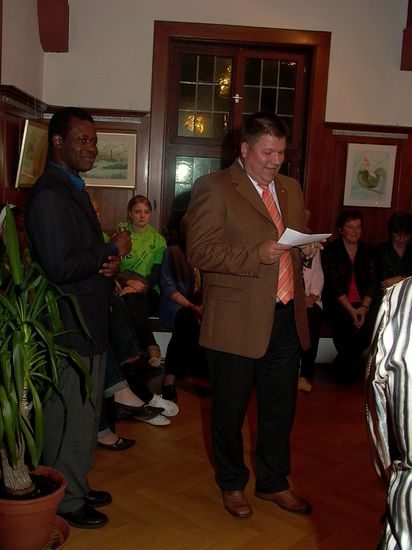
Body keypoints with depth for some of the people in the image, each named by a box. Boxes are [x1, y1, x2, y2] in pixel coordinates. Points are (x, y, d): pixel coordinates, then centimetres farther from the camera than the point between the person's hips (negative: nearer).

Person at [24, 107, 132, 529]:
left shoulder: (74, 189, 14)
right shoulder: (49, 194, -18)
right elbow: (60, 266, -25)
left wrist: (110, 260, -2)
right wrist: (114, 250, -13)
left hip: (88, 325, 10)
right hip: (69, 328, -10)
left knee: (84, 414, 20)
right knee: (69, 417, 5)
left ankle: (76, 488, 37)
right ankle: (66, 501, 24)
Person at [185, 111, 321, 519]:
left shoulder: (290, 188, 14)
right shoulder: (214, 188, -7)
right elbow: (199, 251, -15)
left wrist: (308, 247, 0)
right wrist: (256, 255, -23)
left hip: (286, 318, 6)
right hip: (237, 321, -6)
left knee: (280, 408, 17)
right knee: (230, 409, 12)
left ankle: (273, 482, 39)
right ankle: (232, 484, 35)